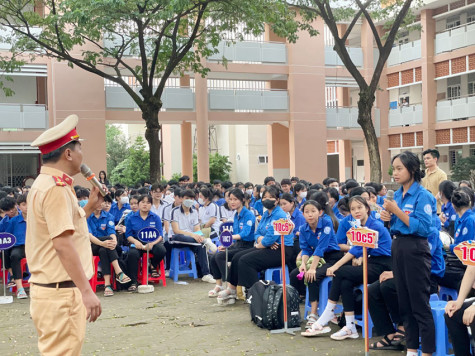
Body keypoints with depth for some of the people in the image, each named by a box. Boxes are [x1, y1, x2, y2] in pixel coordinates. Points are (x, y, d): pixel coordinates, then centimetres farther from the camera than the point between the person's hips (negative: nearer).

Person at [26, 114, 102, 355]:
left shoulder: (44, 183, 16)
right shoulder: (56, 187, -16)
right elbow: (63, 244, -23)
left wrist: (89, 207, 20)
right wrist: (86, 291, -24)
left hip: (46, 288, 10)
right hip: (60, 293, -10)